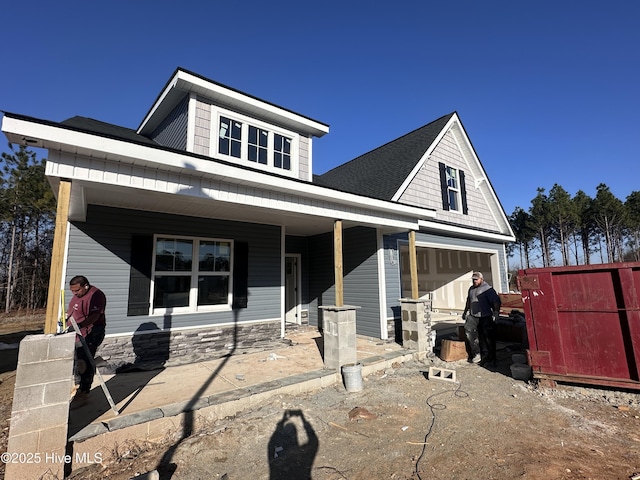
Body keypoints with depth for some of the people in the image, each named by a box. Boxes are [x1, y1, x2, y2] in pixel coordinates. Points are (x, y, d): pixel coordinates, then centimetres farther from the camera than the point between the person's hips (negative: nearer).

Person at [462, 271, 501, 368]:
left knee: (488, 337, 1)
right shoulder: (471, 289, 15)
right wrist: (465, 311, 31)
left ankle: (490, 359, 14)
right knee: (468, 329, -14)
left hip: (486, 317, -6)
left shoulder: (488, 289, -7)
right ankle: (476, 354, -3)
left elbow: (496, 301, -15)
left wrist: (496, 312, -27)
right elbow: (468, 301, 28)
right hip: (473, 316, 6)